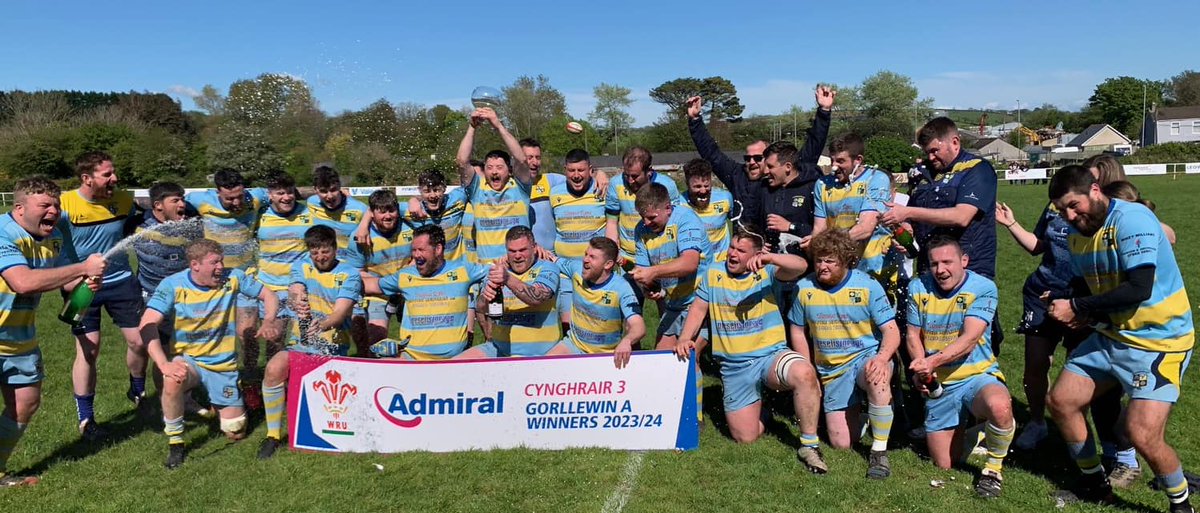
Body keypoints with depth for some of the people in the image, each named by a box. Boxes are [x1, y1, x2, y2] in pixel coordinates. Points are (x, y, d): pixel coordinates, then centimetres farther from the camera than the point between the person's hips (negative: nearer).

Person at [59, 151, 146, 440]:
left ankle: (138, 392, 31)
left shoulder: (124, 200, -6)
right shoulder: (64, 205, -16)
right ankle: (86, 420, 13)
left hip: (121, 281, 3)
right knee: (88, 349, -3)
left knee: (138, 341, 2)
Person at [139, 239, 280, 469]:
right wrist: (164, 364, -35)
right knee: (174, 380, -40)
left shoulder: (232, 278, -9)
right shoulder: (173, 285, -14)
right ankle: (175, 443, -15)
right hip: (187, 359, -2)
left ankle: (217, 403, 38)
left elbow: (269, 296, 0)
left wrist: (268, 321, -23)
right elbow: (147, 325, -22)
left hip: (224, 365, 2)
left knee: (236, 433, 2)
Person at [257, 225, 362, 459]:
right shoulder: (301, 267, 11)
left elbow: (341, 312, -15)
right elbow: (295, 292, -11)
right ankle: (273, 434, -12)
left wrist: (322, 325, -38)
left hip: (334, 347, -3)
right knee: (274, 367, -28)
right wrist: (296, 302, -37)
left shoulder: (349, 274, 0)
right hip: (300, 343, 3)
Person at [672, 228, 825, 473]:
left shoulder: (767, 272, -3)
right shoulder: (713, 273, 7)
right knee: (745, 437, -1)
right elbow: (698, 309, 11)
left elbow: (801, 266, -20)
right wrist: (685, 338, -4)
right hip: (734, 367, 3)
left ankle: (809, 444, -19)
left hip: (771, 355, -2)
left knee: (804, 373, -37)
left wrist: (769, 258, -36)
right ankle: (759, 407, 34)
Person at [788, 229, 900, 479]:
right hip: (831, 371, 3)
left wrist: (882, 358, -30)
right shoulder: (804, 288, -2)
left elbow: (891, 331, -9)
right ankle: (855, 409, 34)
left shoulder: (867, 285, -9)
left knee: (877, 378, -41)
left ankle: (879, 451, -21)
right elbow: (798, 330, 9)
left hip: (867, 357, -3)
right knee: (841, 443, -2)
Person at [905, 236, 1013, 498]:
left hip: (977, 376, -3)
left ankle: (993, 468, -10)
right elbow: (913, 334, 4)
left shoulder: (983, 287, -12)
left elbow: (970, 338, -22)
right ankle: (965, 429, 41)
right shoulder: (918, 288, 0)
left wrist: (933, 361, -37)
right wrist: (920, 370, -15)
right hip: (938, 385, 3)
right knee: (944, 466, 6)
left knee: (1000, 406, -40)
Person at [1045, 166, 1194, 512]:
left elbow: (1139, 288, -28)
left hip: (1159, 340, -8)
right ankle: (1095, 483, 25)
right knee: (1061, 402, 6)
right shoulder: (1077, 233, 4)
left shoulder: (1131, 218, -21)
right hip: (1110, 336, 8)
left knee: (1143, 435, -17)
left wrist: (1078, 307, -20)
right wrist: (1079, 310, -6)